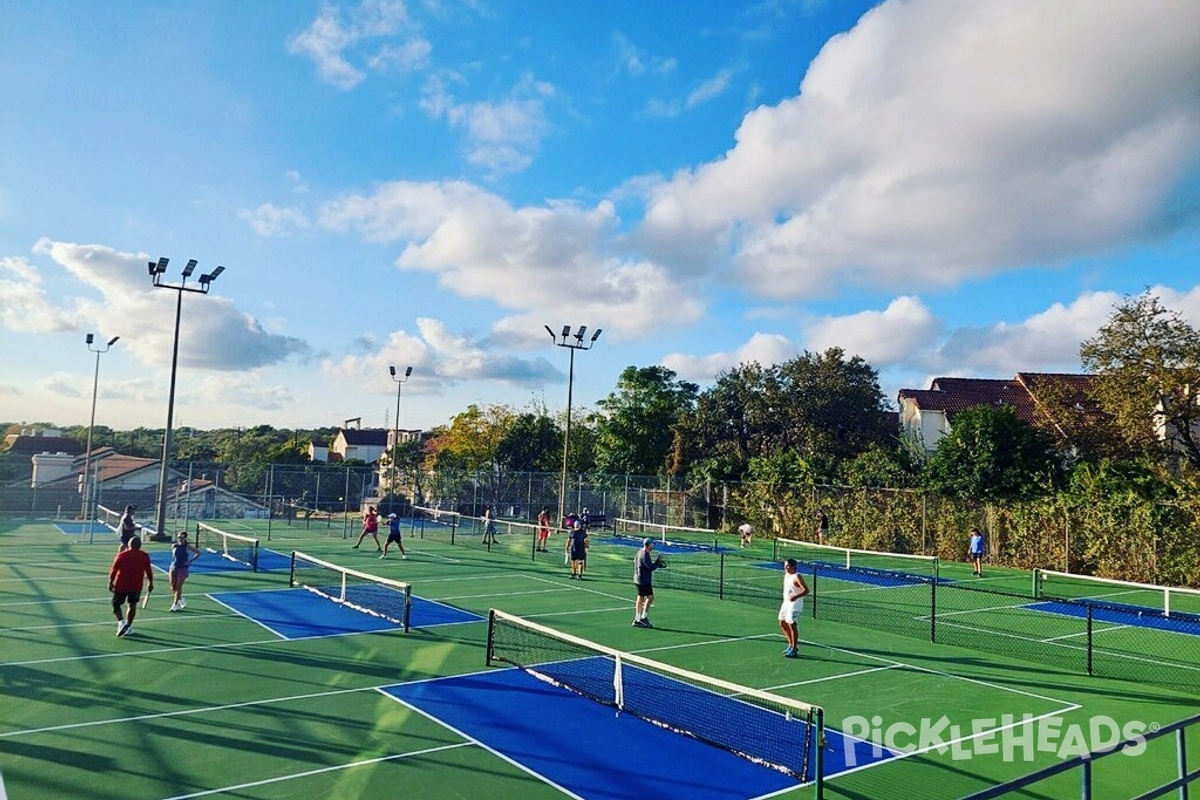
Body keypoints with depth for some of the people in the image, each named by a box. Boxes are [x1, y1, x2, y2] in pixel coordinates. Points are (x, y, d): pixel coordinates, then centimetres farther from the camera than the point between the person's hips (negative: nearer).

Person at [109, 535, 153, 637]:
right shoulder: (145, 556, -1)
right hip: (136, 586, 1)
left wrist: (110, 583, 10)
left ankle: (121, 621, -9)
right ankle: (128, 625, 13)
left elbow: (113, 570, -2)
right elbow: (148, 571, 2)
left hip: (120, 585, -1)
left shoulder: (121, 555, -4)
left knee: (116, 604, 11)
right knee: (132, 605, 13)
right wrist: (150, 583, 14)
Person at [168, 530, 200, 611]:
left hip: (183, 569, -4)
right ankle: (181, 600, 28)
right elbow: (173, 557, 17)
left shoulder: (188, 546, -5)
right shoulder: (174, 546, 4)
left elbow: (198, 553, 2)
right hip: (173, 568, 4)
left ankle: (175, 605, 0)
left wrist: (190, 561, -7)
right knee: (173, 588, 6)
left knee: (178, 587, -6)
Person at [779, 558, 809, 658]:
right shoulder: (786, 575, 10)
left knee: (792, 625, -9)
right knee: (782, 624, 14)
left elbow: (806, 590, -23)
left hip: (794, 604, -9)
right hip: (786, 603, 10)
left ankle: (794, 650, -1)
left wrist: (796, 597, -36)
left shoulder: (797, 577, -17)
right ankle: (791, 645, 28)